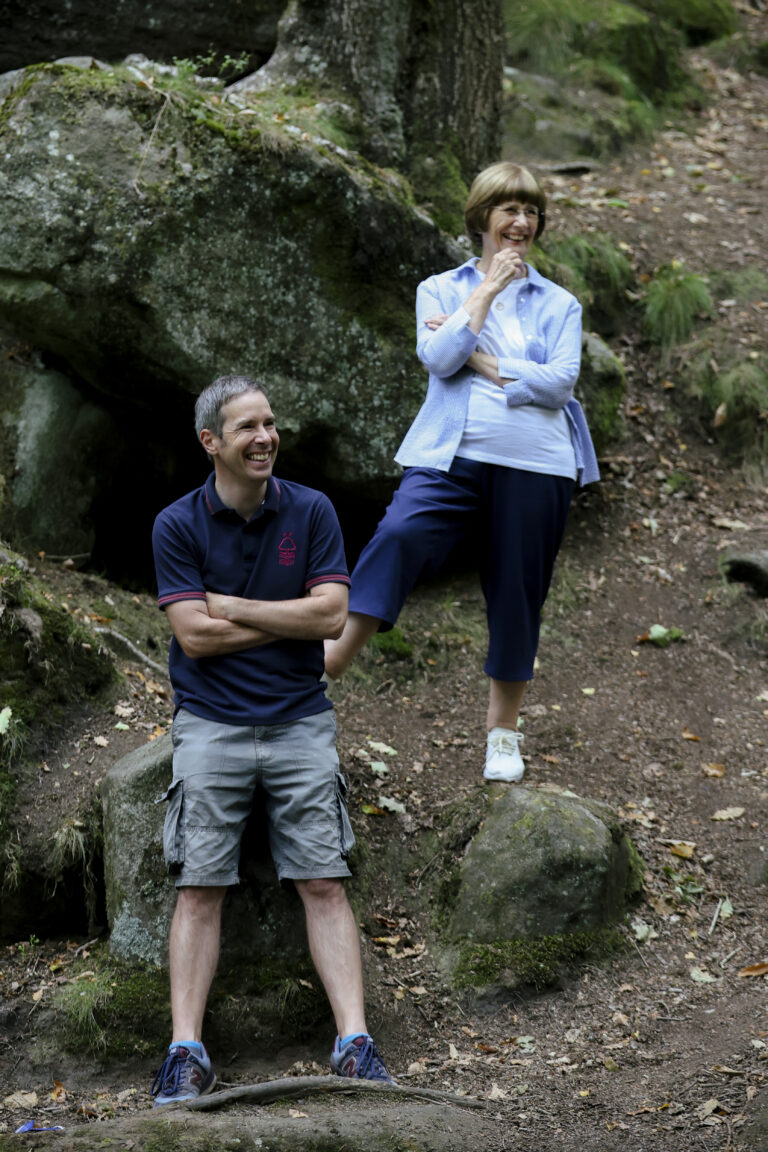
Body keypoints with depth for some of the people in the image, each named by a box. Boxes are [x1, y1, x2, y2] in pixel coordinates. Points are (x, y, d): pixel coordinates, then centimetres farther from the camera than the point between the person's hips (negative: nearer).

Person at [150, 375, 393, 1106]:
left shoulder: (311, 511, 3)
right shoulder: (177, 525, -1)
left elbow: (330, 615, -7)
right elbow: (195, 636, -9)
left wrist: (230, 607, -7)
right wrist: (289, 619, -6)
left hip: (299, 722, 1)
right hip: (211, 725, -1)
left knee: (324, 884, -5)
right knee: (200, 888, -6)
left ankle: (354, 1044, -8)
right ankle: (186, 1052, -6)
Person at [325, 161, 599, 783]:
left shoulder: (559, 305, 13)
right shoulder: (441, 290, 13)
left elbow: (560, 382, -3)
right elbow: (437, 358, -6)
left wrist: (482, 362, -6)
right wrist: (486, 292, -4)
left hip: (534, 466, 1)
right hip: (451, 457, -1)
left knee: (517, 597, 6)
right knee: (399, 535, -30)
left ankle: (504, 734, 21)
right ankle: (331, 661, -31)